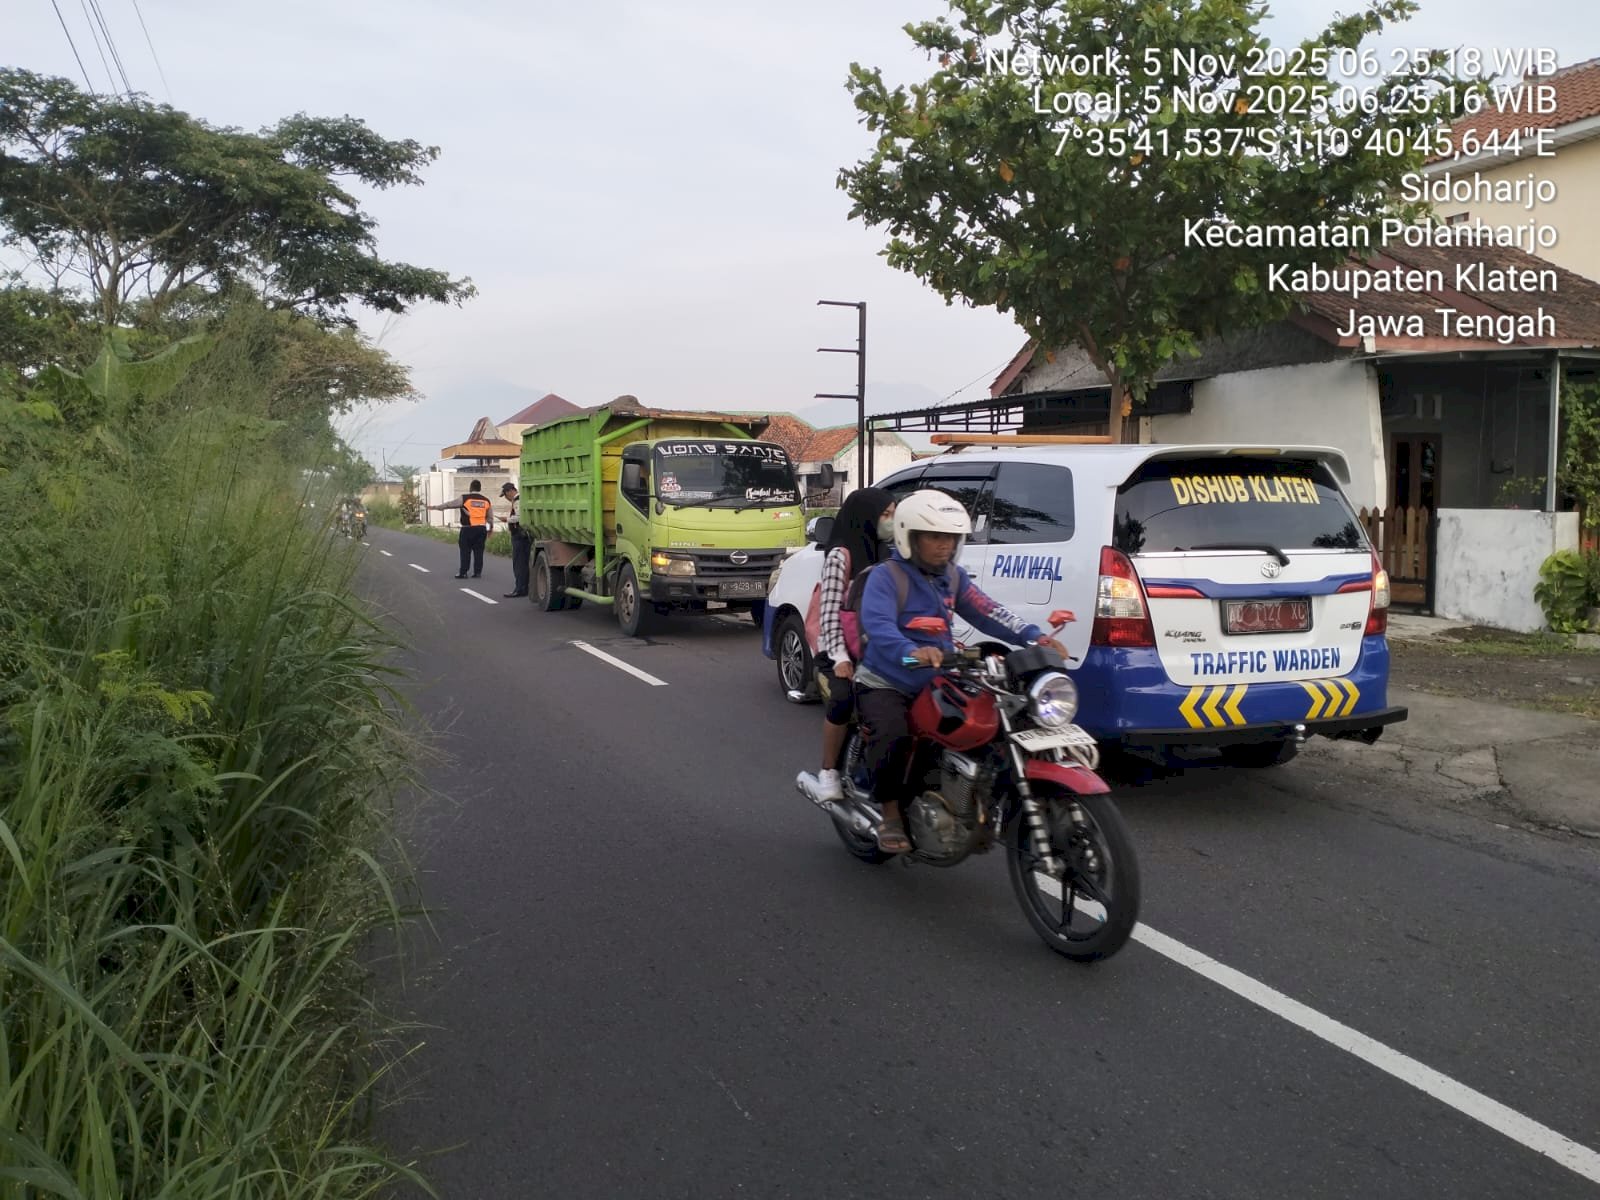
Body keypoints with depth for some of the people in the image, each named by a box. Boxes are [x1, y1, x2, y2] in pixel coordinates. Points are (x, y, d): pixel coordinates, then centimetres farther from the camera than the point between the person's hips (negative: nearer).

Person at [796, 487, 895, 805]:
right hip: (842, 651, -5)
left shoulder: (887, 553, 14)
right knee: (843, 697, -32)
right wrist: (840, 657, -25)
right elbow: (829, 609, -13)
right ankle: (829, 776, -19)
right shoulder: (841, 554, -5)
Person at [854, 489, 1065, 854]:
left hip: (936, 684, 7)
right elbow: (877, 625, -30)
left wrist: (1035, 637, -16)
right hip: (885, 684, -6)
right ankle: (891, 815, -13)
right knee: (893, 736, -33)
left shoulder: (954, 577, 10)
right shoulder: (886, 577, -12)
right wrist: (912, 652, -50)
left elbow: (988, 613, -1)